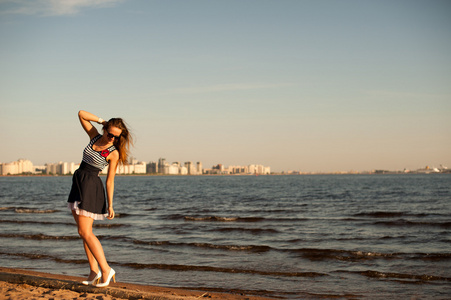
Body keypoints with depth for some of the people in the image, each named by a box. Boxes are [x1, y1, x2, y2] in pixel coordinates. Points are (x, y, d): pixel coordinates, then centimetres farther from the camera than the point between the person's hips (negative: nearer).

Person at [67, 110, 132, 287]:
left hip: (91, 187, -7)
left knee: (85, 232, -12)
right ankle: (94, 272, 9)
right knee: (83, 232, 6)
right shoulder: (95, 136, 6)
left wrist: (110, 205, -11)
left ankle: (106, 270, -9)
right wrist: (101, 120, 2)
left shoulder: (114, 153, -10)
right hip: (78, 184, 7)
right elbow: (81, 114, 9)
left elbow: (110, 180, -9)